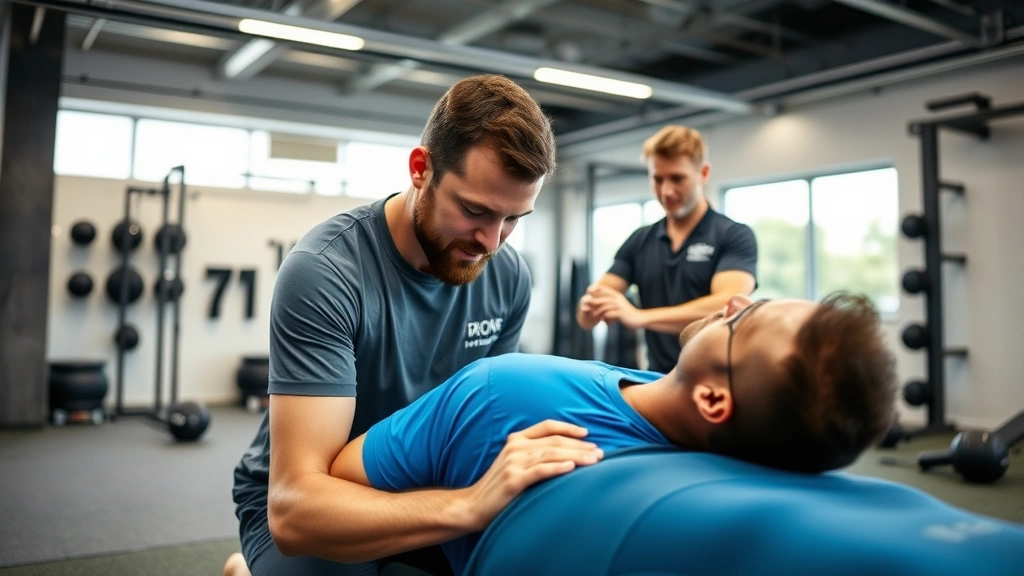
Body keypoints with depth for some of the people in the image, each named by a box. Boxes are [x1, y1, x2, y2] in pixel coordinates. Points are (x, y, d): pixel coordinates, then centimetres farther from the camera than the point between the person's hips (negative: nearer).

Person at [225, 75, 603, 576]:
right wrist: (470, 504, -46)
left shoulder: (509, 277, -12)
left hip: (419, 489, 5)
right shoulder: (323, 271, -28)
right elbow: (295, 505, -33)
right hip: (295, 501, -5)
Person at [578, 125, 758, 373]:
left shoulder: (735, 236, -4)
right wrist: (590, 306, -20)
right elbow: (587, 318, 3)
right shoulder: (639, 242, 7)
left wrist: (640, 316, -27)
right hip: (658, 379, 4)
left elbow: (727, 306, -20)